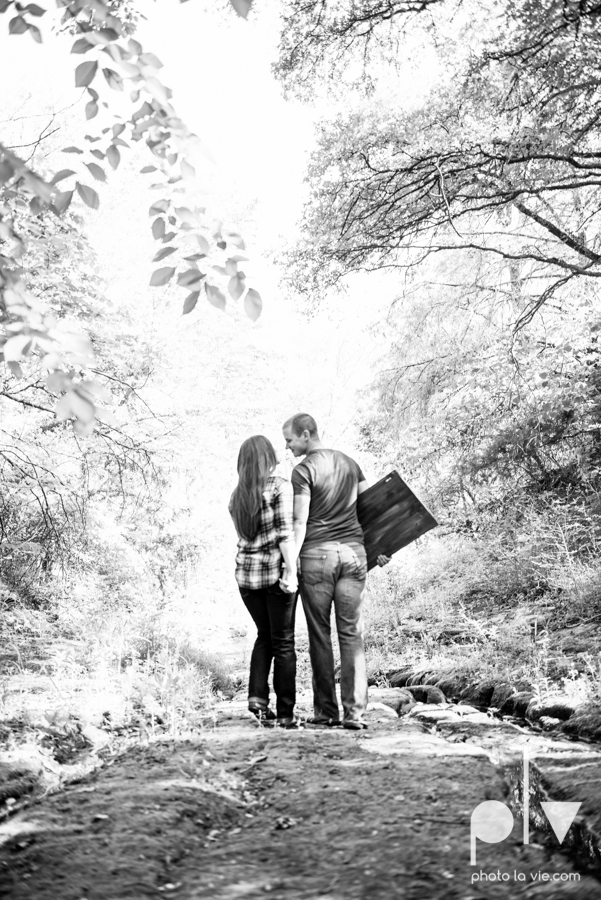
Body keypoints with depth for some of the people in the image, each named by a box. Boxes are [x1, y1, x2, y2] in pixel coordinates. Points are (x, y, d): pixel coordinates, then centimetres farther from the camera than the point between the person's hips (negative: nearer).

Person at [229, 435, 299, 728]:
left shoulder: (237, 496, 10)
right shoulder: (280, 486, -8)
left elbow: (248, 534, 12)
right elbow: (285, 533, -15)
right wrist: (292, 573, -16)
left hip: (245, 572, 5)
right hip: (276, 571, -5)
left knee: (264, 635, 21)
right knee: (283, 641, 5)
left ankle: (257, 695, 7)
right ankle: (285, 713, 9)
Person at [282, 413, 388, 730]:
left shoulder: (303, 470, -5)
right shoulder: (349, 462, 15)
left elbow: (300, 523, -11)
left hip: (316, 554, -5)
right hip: (353, 551, 5)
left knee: (320, 635, 5)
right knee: (352, 635, 5)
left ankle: (325, 710, 10)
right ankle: (354, 711, 2)